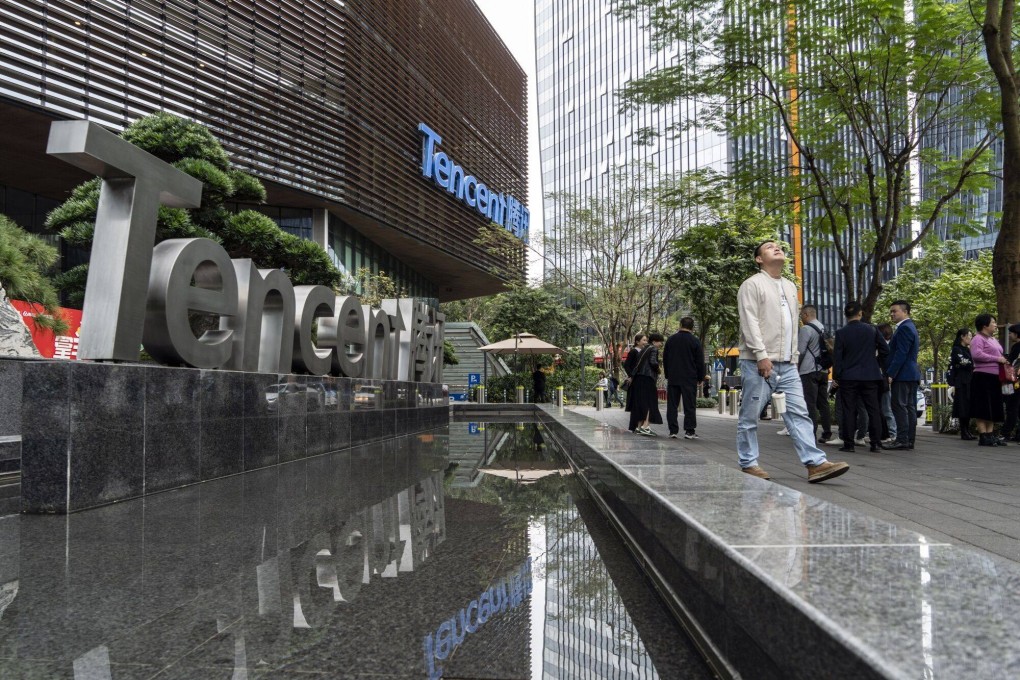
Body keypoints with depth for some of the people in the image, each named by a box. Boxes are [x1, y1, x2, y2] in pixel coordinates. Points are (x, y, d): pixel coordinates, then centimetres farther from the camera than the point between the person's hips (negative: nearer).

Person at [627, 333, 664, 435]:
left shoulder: (645, 349, 21)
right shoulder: (654, 349, -4)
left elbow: (637, 364, 19)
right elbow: (653, 362, -20)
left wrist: (632, 376, 18)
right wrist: (658, 369, -2)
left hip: (638, 378, 9)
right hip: (647, 378, -9)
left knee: (640, 402, 10)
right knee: (650, 402, -10)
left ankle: (639, 426, 12)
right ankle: (645, 426, -21)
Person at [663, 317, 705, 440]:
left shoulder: (671, 339, 5)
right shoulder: (695, 341, -4)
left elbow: (665, 359, 11)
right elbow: (700, 362, -2)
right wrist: (699, 377, 8)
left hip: (673, 378, 3)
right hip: (689, 379, -3)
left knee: (672, 405, 5)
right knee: (689, 405, 1)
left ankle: (673, 431, 4)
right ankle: (690, 431, 0)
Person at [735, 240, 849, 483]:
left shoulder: (790, 286, 21)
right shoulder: (752, 284, -2)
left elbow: (793, 324, 22)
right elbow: (750, 322, -12)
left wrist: (793, 357, 15)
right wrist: (761, 355, -19)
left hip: (786, 364, 7)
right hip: (758, 362, -6)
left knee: (798, 413, -1)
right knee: (750, 416, 0)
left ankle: (815, 463, -5)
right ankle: (748, 464, 9)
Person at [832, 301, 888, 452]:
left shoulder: (841, 333, -6)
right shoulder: (872, 329, 1)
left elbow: (837, 357, -5)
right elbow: (885, 350, 2)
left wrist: (836, 376, 4)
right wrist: (877, 365, 17)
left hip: (848, 377, -2)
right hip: (870, 376, 2)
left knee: (849, 411, 1)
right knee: (873, 410, 7)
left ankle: (848, 444, 1)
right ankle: (875, 443, 7)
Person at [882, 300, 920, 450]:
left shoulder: (904, 328, -13)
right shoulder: (910, 327, 20)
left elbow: (901, 354, -20)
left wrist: (890, 374, -19)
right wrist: (891, 372, 19)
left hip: (902, 375, -10)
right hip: (912, 374, 10)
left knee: (899, 406, -10)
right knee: (910, 407, 9)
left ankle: (902, 440, -11)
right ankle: (909, 440, 11)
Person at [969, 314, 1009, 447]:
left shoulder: (994, 340, 22)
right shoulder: (978, 339, -6)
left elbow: (999, 356, 33)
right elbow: (976, 354, -23)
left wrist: (1004, 360, 10)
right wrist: (997, 359, -18)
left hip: (994, 378, 9)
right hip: (983, 377, -9)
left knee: (994, 408, 9)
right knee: (982, 408, -8)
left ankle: (990, 435, 14)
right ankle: (983, 437, -7)